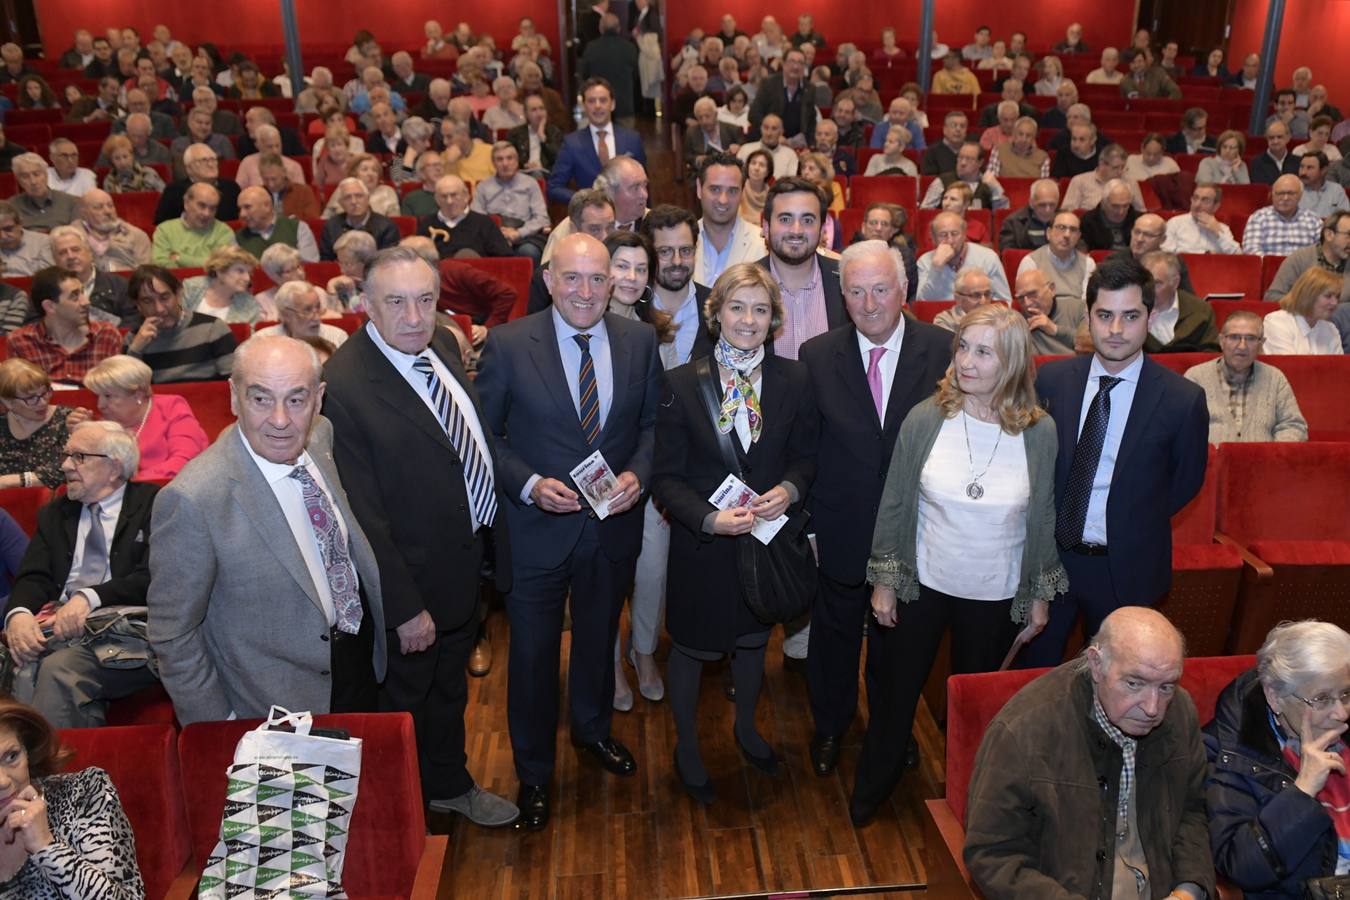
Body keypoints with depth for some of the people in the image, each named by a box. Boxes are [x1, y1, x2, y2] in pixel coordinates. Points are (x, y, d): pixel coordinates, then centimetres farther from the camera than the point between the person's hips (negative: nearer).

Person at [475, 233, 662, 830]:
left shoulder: (639, 341, -3)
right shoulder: (507, 344, -13)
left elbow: (653, 421, 4)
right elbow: (484, 435, -8)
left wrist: (637, 473, -13)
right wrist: (529, 484, -22)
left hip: (614, 524, 3)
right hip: (536, 527, -3)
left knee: (599, 636, 24)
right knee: (533, 654, 10)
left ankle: (593, 729, 53)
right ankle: (533, 774, 33)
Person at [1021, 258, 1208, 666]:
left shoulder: (1182, 399, -13)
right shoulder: (1051, 379, -7)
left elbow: (1188, 479, 2)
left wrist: (1135, 524, 1)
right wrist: (1047, 522, 1)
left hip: (1125, 568, -2)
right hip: (1049, 554, 2)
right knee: (1034, 669, 18)